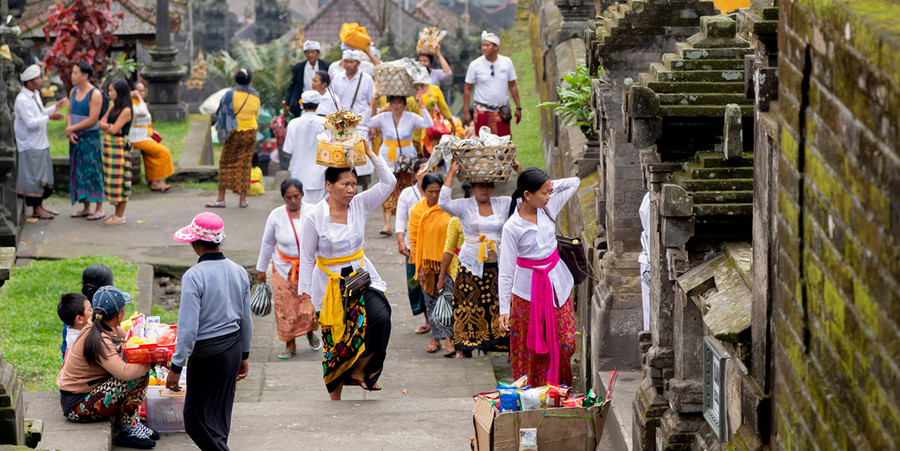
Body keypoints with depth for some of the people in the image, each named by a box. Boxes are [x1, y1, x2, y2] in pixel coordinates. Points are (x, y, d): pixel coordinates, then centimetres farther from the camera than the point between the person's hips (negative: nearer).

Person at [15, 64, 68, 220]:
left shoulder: (35, 95, 11)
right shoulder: (22, 100, -20)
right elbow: (31, 123, -24)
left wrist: (56, 107, 19)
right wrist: (49, 117, -22)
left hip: (40, 143, 10)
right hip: (30, 146, -10)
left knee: (43, 177, 14)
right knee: (33, 177, -4)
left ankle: (40, 206, 22)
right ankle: (36, 209, 3)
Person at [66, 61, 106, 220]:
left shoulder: (95, 95, -14)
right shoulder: (73, 92, 10)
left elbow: (92, 120, -18)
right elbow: (70, 113, 13)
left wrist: (71, 129, -11)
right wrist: (69, 130, -5)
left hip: (90, 137, -7)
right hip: (75, 138, 7)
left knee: (92, 171, -5)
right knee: (79, 172, 9)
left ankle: (99, 209, -1)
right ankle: (86, 208, 16)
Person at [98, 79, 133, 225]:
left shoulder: (126, 111, -13)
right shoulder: (113, 108, 13)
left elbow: (114, 130, -18)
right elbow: (101, 123, 7)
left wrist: (106, 127, -2)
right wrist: (109, 127, -10)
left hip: (119, 146, -9)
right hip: (109, 145, 9)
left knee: (119, 181, -4)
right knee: (112, 180, 13)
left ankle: (120, 216, 1)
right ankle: (117, 213, 21)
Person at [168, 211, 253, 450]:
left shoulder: (194, 276, -19)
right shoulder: (239, 272, 1)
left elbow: (188, 328, -20)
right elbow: (246, 320, 10)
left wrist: (176, 367, -13)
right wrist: (244, 356, 23)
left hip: (207, 353, -7)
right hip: (234, 348, 7)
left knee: (198, 422, 2)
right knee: (221, 415, 21)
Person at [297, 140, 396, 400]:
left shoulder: (359, 205, -3)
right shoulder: (314, 217, -13)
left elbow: (388, 182, -8)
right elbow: (306, 259, -8)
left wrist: (370, 154, -14)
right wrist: (306, 298, -8)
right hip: (330, 285, -3)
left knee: (381, 319, -23)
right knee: (336, 342, 6)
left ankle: (360, 371, 1)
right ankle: (335, 400, 24)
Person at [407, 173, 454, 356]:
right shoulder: (417, 210, 0)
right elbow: (414, 240, 2)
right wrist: (419, 266, -4)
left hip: (446, 261, -2)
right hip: (426, 262, 2)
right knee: (431, 300, 7)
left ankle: (448, 339, -12)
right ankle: (436, 337, 17)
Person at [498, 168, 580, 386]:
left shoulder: (547, 208, -2)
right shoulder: (512, 227, -16)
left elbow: (574, 183, 12)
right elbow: (506, 271, -12)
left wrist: (549, 186, -5)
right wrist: (504, 309, -13)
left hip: (556, 285, 5)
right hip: (528, 292, -5)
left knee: (566, 343, 3)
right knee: (529, 350, 3)